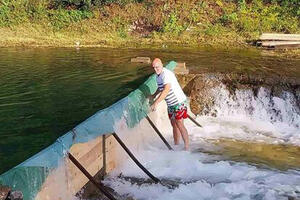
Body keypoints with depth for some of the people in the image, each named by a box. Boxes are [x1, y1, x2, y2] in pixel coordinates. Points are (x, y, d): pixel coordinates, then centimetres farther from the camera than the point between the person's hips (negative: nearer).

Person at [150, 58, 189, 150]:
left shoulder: (167, 74, -23)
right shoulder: (158, 75, 7)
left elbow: (166, 90, -36)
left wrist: (156, 103, -40)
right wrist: (153, 95, 17)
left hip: (178, 102, -9)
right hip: (170, 104, 9)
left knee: (179, 124, -10)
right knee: (174, 124, 13)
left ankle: (187, 147, -5)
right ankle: (176, 145, 22)